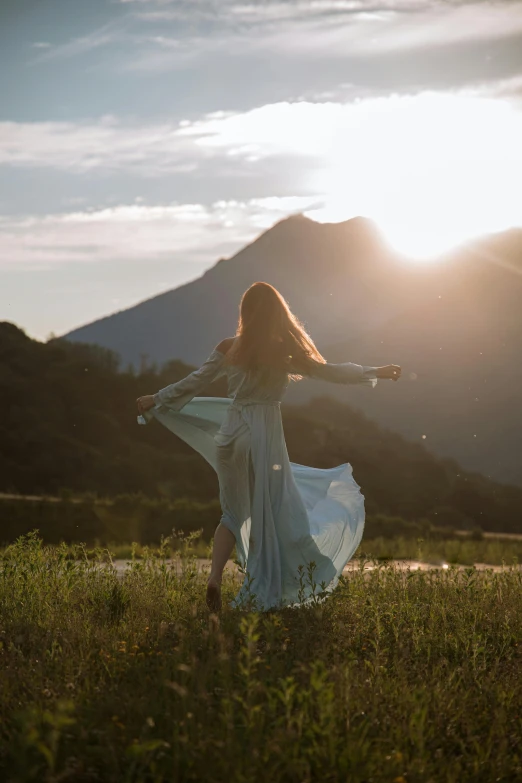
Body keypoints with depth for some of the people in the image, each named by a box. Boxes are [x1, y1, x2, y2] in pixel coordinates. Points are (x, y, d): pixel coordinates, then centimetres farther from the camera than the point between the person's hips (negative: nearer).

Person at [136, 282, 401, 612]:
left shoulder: (229, 349, 3)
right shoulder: (285, 352, -4)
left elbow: (193, 383, 8)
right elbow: (329, 371, 4)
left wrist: (156, 399, 23)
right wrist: (375, 373, 16)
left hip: (231, 434, 4)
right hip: (264, 436, -4)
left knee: (234, 513, 16)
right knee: (271, 516, 5)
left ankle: (215, 577, -2)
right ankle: (264, 596, 5)